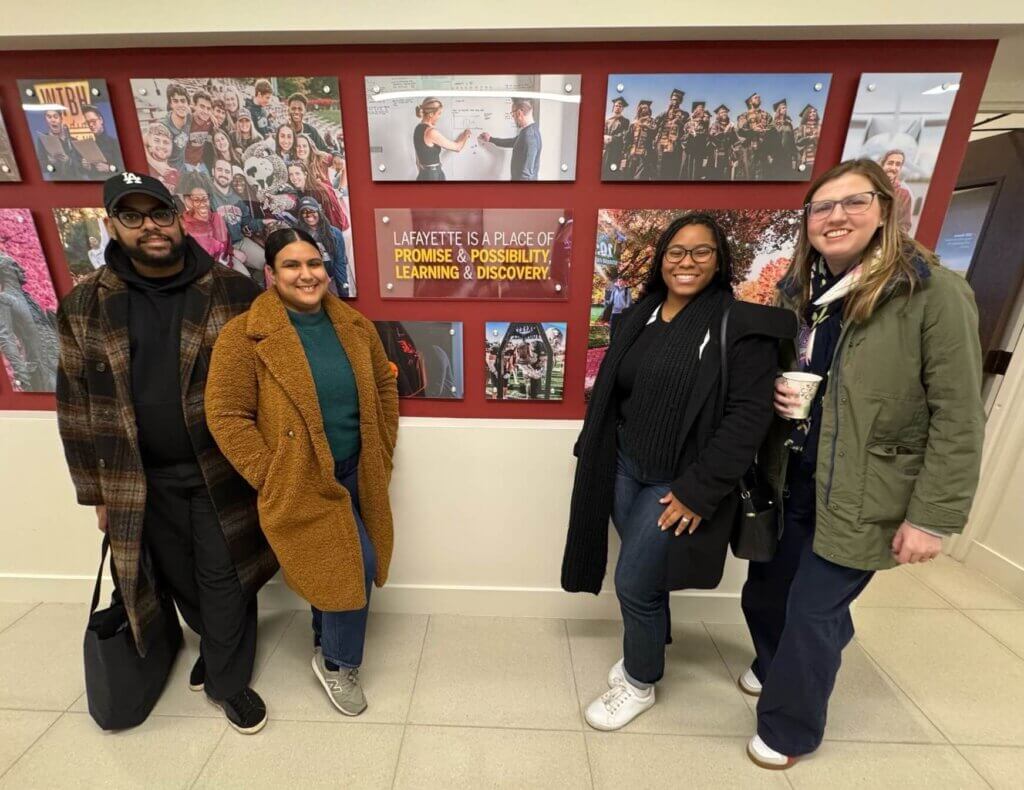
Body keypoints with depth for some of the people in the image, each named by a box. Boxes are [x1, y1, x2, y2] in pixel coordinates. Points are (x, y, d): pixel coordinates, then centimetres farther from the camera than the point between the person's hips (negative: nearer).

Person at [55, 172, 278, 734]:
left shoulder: (232, 293, -6)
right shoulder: (84, 308, 1)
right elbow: (78, 406, 5)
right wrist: (98, 491, 6)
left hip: (223, 472, -3)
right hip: (141, 480, 3)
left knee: (223, 578, 9)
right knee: (182, 579, 20)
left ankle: (228, 679, 33)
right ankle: (217, 646, 49)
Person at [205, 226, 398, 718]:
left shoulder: (355, 326, 1)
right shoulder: (244, 336, -14)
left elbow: (384, 387, 9)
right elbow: (226, 415, -12)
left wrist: (384, 452, 5)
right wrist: (271, 478, -13)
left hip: (356, 473, 5)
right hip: (301, 482, -5)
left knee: (329, 569, 20)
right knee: (350, 568, -4)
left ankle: (325, 641, 48)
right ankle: (336, 663, 27)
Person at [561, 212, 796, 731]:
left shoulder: (741, 325, -10)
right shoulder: (640, 316, 7)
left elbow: (749, 415, -15)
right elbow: (609, 393, 11)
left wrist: (699, 490, -17)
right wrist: (595, 457, 11)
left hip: (678, 480, -5)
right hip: (625, 468, 5)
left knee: (635, 582, 2)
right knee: (646, 575, 19)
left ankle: (640, 683, 30)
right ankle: (644, 650, 46)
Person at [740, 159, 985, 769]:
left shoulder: (934, 292, -13)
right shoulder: (799, 291, 5)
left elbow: (958, 417, -14)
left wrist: (932, 516, -15)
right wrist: (775, 392, -7)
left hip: (861, 496, -5)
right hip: (789, 481, 6)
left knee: (813, 610, 6)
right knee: (765, 592, 20)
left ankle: (790, 726, 34)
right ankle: (776, 668, 51)